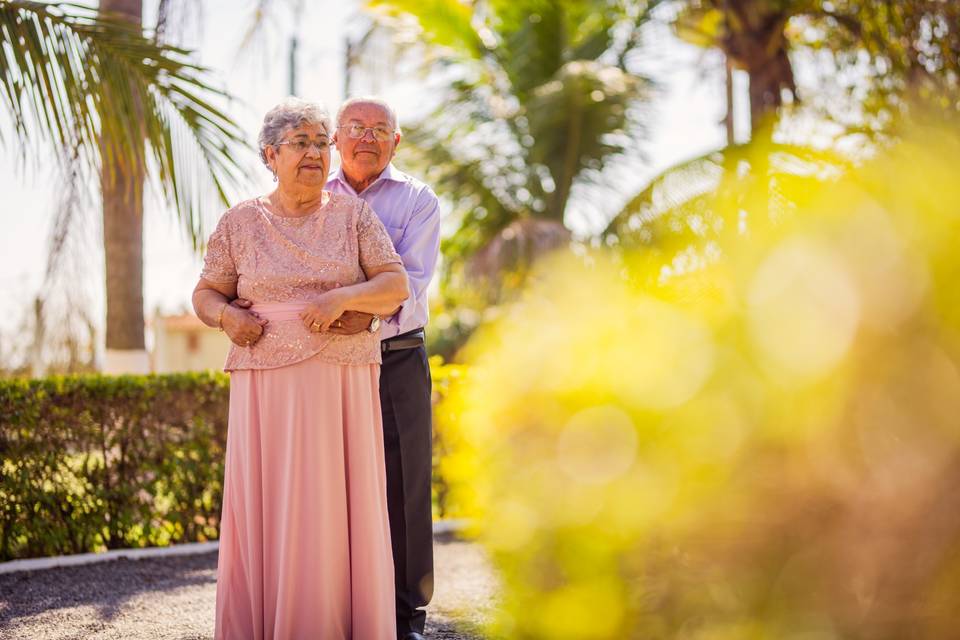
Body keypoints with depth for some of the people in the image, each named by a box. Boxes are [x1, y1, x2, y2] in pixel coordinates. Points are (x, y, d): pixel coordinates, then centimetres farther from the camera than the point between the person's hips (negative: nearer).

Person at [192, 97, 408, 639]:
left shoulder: (352, 212, 7)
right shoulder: (241, 222, 7)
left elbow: (396, 285, 0)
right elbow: (206, 293, 14)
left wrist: (342, 297, -17)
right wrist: (226, 316, -9)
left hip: (342, 381, 0)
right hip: (267, 382, 0)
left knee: (336, 507, -1)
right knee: (265, 508, -1)